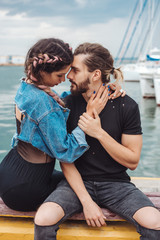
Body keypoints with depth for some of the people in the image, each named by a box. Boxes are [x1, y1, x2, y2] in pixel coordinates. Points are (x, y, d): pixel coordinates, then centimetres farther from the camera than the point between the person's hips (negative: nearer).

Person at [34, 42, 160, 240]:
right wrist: (86, 201, -14)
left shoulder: (126, 106, -8)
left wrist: (99, 133, -20)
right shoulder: (68, 103, -4)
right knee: (43, 220, -27)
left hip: (116, 183, 0)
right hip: (78, 181, 1)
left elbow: (132, 161, -7)